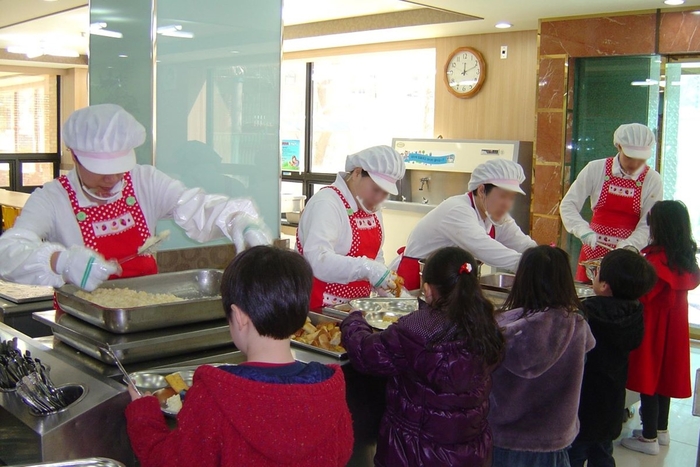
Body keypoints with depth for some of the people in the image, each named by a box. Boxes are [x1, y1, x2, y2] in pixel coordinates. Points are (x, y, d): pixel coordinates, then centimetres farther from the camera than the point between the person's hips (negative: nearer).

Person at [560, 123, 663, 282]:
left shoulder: (652, 180, -5)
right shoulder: (596, 169, -5)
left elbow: (648, 224, -7)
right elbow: (568, 204, -5)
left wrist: (629, 246, -24)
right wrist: (583, 230, -21)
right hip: (594, 250, 1)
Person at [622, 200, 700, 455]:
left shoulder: (658, 258, -22)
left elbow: (641, 294, -23)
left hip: (653, 327, -8)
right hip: (673, 326, 8)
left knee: (648, 379, 2)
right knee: (662, 376, 19)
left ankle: (649, 438, 11)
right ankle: (661, 430, 32)